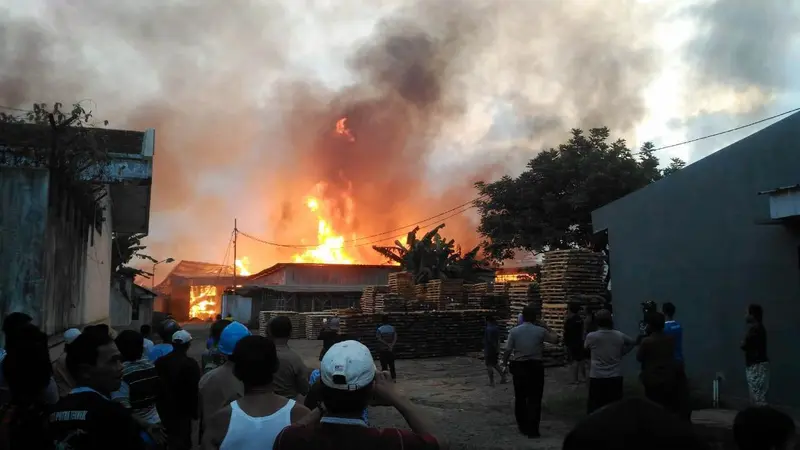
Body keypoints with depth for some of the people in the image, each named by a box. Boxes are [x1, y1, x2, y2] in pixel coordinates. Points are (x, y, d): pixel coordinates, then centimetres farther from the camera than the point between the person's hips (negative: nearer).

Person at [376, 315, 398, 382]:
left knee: (384, 365, 4)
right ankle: (394, 377, 13)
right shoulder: (392, 328, 0)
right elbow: (395, 338, -9)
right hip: (391, 349, 3)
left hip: (382, 349, -3)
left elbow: (379, 339, -17)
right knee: (391, 364, 13)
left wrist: (388, 344, -17)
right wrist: (391, 345, -16)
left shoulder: (379, 329, -8)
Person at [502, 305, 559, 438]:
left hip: (519, 366, 1)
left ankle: (523, 426, 26)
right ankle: (532, 429, 4)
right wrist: (547, 328, 17)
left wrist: (504, 362, 9)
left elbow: (508, 350, -7)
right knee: (535, 398, 5)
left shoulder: (514, 331, -6)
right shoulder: (540, 331, -7)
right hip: (536, 367, -1)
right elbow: (556, 339, 6)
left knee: (520, 397, 15)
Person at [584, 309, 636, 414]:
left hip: (597, 377, -2)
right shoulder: (619, 336, -2)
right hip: (615, 377, 2)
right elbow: (633, 342, 18)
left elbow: (586, 348, 11)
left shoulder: (591, 336, -10)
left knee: (594, 406, 6)